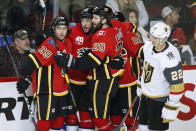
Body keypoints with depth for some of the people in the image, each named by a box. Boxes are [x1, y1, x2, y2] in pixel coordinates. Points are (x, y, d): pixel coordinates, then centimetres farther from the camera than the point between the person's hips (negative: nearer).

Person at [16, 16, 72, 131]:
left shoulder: (67, 42, 8)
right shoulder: (51, 44, -18)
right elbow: (33, 60, -22)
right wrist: (25, 78, -18)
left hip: (61, 90, 8)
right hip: (47, 90, -8)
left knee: (60, 118, 14)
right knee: (46, 118, -9)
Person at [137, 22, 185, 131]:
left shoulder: (170, 59, -31)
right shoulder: (148, 46, -7)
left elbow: (177, 86, -25)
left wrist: (171, 109, -22)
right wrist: (140, 86, 21)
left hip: (160, 100, -8)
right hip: (145, 94, 8)